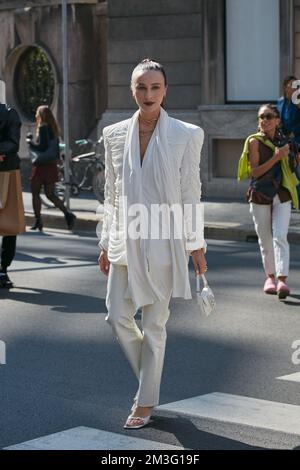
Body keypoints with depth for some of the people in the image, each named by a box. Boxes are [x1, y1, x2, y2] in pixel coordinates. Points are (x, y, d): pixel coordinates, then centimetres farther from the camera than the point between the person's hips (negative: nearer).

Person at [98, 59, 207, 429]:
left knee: (154, 324, 3)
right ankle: (150, 379, 28)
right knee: (118, 317, 3)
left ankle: (146, 402, 15)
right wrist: (106, 244, 10)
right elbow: (111, 194, 10)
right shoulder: (115, 135, 5)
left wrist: (196, 246, -2)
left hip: (164, 242, -3)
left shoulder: (186, 135, -4)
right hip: (125, 242, 3)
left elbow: (191, 194, -2)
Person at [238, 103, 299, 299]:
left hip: (282, 195, 1)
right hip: (260, 195, -1)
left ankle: (282, 280, -19)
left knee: (280, 237, -12)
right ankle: (270, 276, 25)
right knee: (265, 239, 7)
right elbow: (254, 172, -13)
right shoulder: (254, 141, -5)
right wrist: (276, 157, -19)